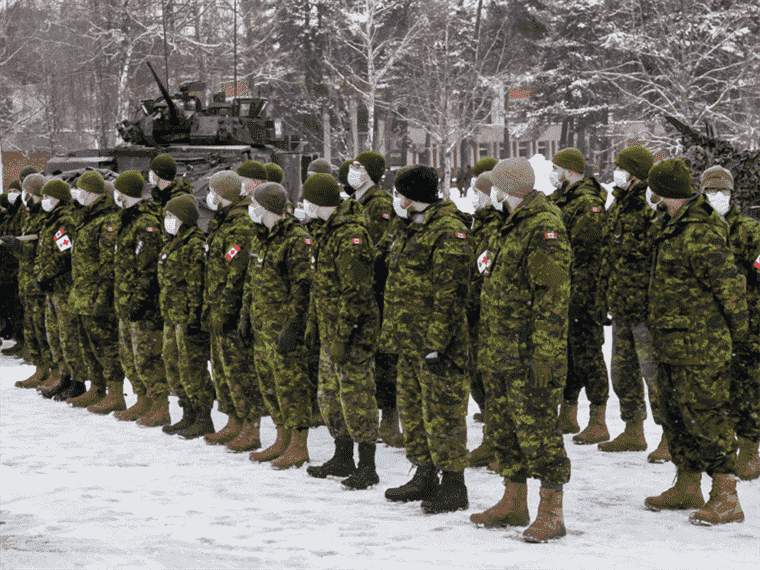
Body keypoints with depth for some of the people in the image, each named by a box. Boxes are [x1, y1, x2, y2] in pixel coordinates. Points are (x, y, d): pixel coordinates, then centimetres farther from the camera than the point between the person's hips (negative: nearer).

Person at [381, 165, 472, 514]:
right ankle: (425, 478, 28)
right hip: (411, 342, 10)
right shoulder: (416, 230, 16)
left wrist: (436, 343, -23)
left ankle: (454, 488, 1)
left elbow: (449, 295, -21)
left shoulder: (448, 233, -16)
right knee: (413, 410, 16)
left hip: (437, 343, -10)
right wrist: (392, 330, 20)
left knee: (442, 414, -5)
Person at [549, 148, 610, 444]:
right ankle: (567, 416, 23)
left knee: (587, 353, -5)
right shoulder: (558, 200, 16)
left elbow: (587, 256, -20)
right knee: (565, 352, 14)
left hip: (584, 295, -9)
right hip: (560, 292, 9)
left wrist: (577, 295, -23)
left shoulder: (589, 204, -14)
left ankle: (598, 423, 0)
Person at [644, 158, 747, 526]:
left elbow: (731, 285, -20)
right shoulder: (673, 228, 12)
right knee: (676, 415, 17)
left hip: (700, 346, -10)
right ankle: (687, 488, 29)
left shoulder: (699, 236, -20)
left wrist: (739, 334, -11)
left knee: (706, 417, -7)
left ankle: (727, 499, -1)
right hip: (672, 345, 10)